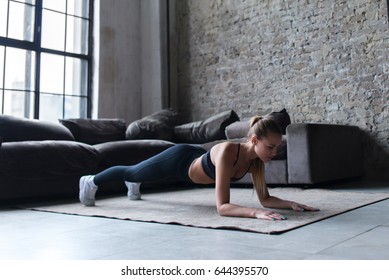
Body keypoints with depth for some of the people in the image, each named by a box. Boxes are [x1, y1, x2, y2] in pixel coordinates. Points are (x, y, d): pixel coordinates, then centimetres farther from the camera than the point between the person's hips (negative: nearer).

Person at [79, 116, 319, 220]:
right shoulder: (227, 152, -45)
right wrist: (255, 213, -58)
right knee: (131, 171, 21)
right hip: (178, 160, -6)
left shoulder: (256, 158, -22)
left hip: (195, 159, 6)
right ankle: (91, 181, 50)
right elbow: (222, 207, -46)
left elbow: (265, 198, -14)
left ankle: (134, 185, 74)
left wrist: (289, 203, -30)